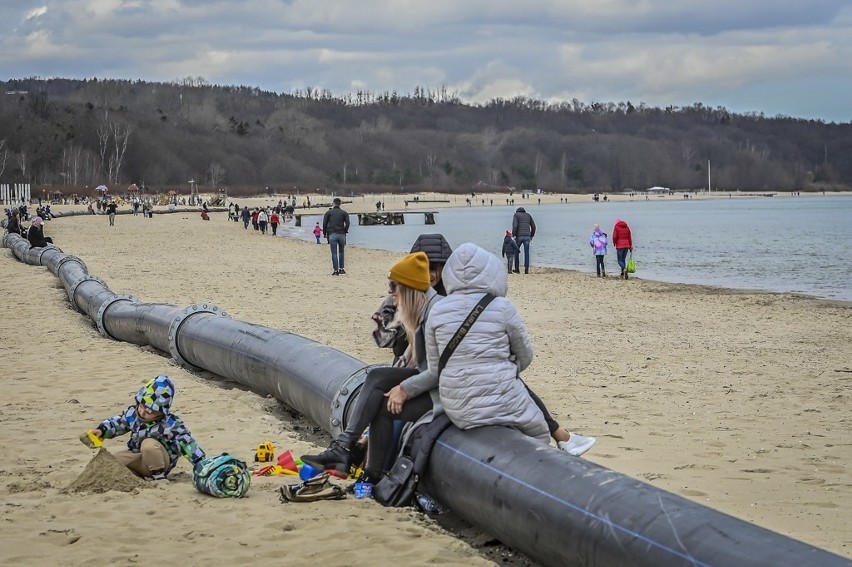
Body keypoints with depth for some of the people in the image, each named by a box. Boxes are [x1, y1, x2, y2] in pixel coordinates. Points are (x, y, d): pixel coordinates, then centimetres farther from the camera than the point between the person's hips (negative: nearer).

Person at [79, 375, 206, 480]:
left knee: (149, 444, -37)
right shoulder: (132, 413, -7)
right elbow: (116, 423, 9)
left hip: (158, 461, -6)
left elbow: (187, 442, -24)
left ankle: (159, 476, -20)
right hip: (139, 459, 6)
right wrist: (101, 430, -10)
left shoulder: (172, 424, -24)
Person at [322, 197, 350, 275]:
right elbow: (347, 223, -4)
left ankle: (336, 270, -4)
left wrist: (325, 234, 8)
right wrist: (345, 231, 9)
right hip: (341, 234, 1)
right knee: (341, 252, 16)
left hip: (332, 234, -1)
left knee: (334, 253, -1)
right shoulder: (344, 213, 8)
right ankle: (341, 268, 14)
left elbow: (324, 223, 1)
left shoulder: (328, 212, 7)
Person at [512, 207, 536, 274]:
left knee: (516, 252, 13)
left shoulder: (516, 215, 6)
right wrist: (531, 237, 19)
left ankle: (517, 269, 13)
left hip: (519, 236, -3)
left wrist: (514, 236, -9)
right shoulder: (528, 215, 18)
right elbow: (533, 227, 13)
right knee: (526, 253, 4)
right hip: (527, 236, 3)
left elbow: (515, 226, -11)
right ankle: (526, 269, -4)